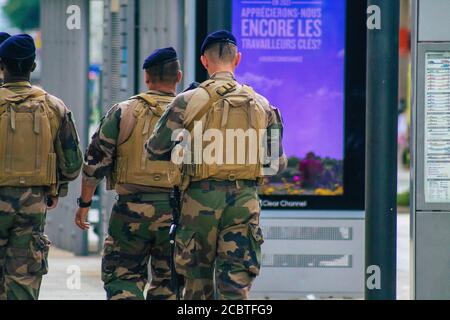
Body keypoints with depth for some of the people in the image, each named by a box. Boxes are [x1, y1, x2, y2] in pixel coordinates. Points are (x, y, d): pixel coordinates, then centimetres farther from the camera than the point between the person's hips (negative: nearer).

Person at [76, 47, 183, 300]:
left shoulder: (123, 112, -1)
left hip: (132, 210, -2)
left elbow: (96, 163, -1)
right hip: (175, 213, 2)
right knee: (168, 282, 10)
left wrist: (84, 203, 9)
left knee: (122, 278, 5)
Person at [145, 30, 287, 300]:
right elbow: (278, 164, 10)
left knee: (198, 287, 12)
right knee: (236, 287, -1)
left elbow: (155, 150, 5)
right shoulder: (261, 105, 5)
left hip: (201, 198, -1)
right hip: (244, 201, 1)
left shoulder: (187, 102, -2)